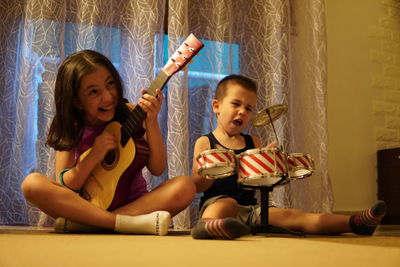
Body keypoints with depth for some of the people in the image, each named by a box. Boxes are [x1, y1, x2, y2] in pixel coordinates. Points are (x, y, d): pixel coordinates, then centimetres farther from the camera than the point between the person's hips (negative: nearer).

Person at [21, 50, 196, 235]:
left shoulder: (130, 115, -3)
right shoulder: (70, 129, -3)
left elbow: (157, 170, -8)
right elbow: (64, 187, -6)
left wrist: (152, 121, -20)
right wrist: (94, 156, -21)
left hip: (134, 204, 1)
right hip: (88, 205, 0)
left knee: (185, 187, -27)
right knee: (32, 183, -24)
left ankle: (76, 223, -25)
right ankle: (131, 223, -30)